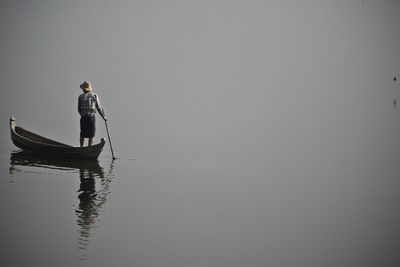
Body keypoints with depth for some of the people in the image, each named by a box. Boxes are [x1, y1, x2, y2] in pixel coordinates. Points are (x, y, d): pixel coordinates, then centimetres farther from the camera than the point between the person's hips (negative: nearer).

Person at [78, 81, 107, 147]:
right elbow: (99, 108, -1)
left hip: (83, 118, 1)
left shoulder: (81, 97, -1)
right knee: (91, 136, 6)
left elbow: (79, 110, 3)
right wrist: (103, 116, 10)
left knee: (82, 135, 14)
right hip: (92, 117, -1)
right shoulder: (94, 96, -1)